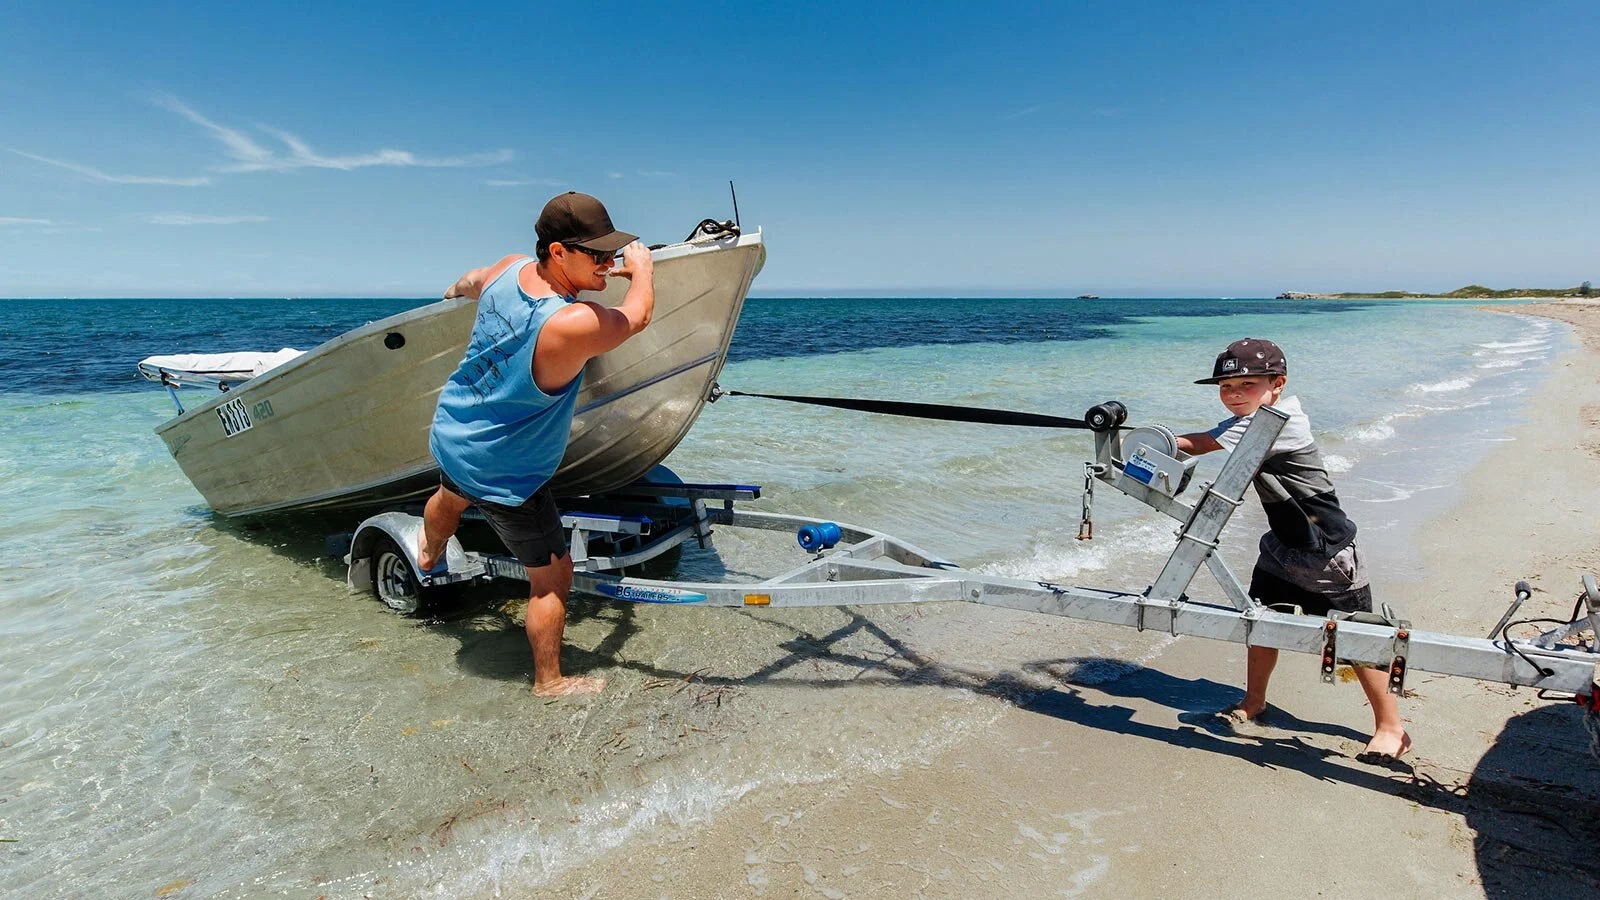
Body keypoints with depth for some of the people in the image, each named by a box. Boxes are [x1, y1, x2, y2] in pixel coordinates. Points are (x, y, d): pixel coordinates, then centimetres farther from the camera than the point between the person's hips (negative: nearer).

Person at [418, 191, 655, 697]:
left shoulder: (509, 270, -12)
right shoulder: (573, 325, -35)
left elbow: (472, 281, 14)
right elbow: (637, 316, -15)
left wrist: (457, 291, 38)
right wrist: (641, 266, 4)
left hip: (450, 435, 9)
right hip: (504, 478, -9)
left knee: (451, 497, 41)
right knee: (553, 577, 6)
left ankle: (428, 557, 73)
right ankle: (550, 681, 22)